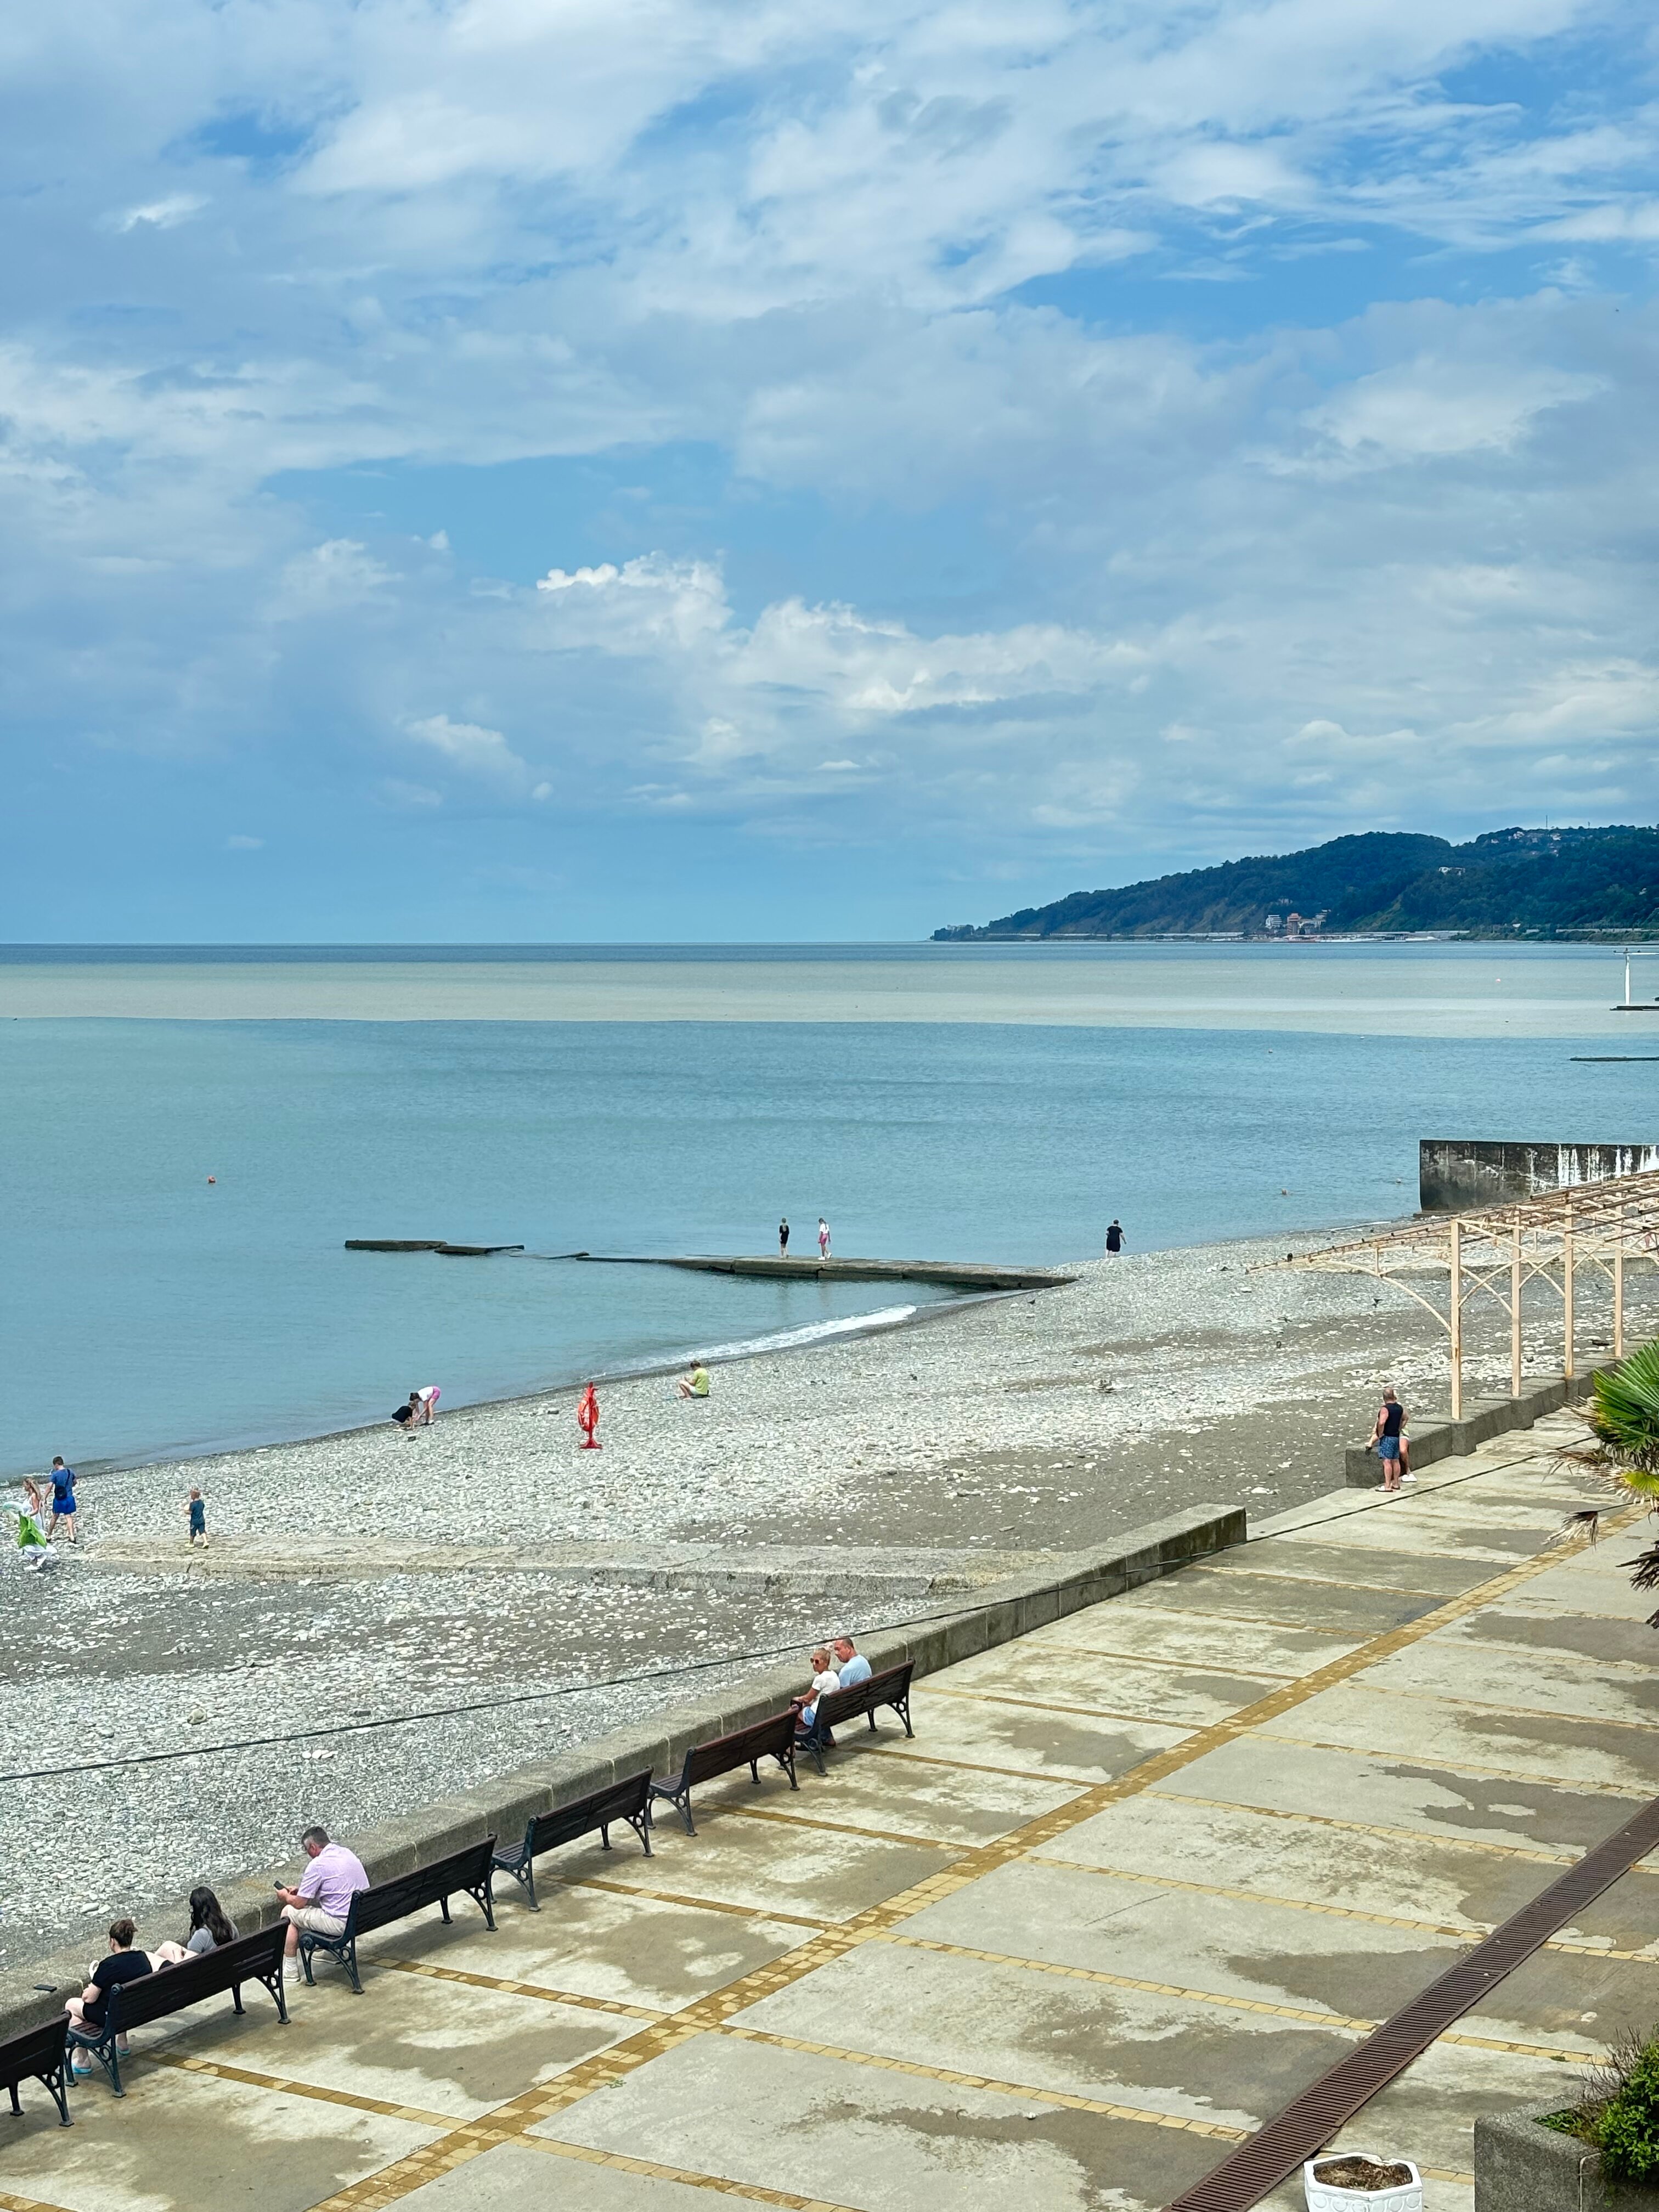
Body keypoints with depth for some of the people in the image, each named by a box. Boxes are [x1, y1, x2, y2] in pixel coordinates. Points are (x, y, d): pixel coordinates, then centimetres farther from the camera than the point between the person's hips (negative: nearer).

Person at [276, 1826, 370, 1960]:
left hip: (342, 1923, -9)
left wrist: (286, 1896, 15)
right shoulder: (347, 1853, 9)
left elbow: (299, 1903, -8)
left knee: (288, 1912, 7)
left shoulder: (317, 1865, -15)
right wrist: (300, 1891, 25)